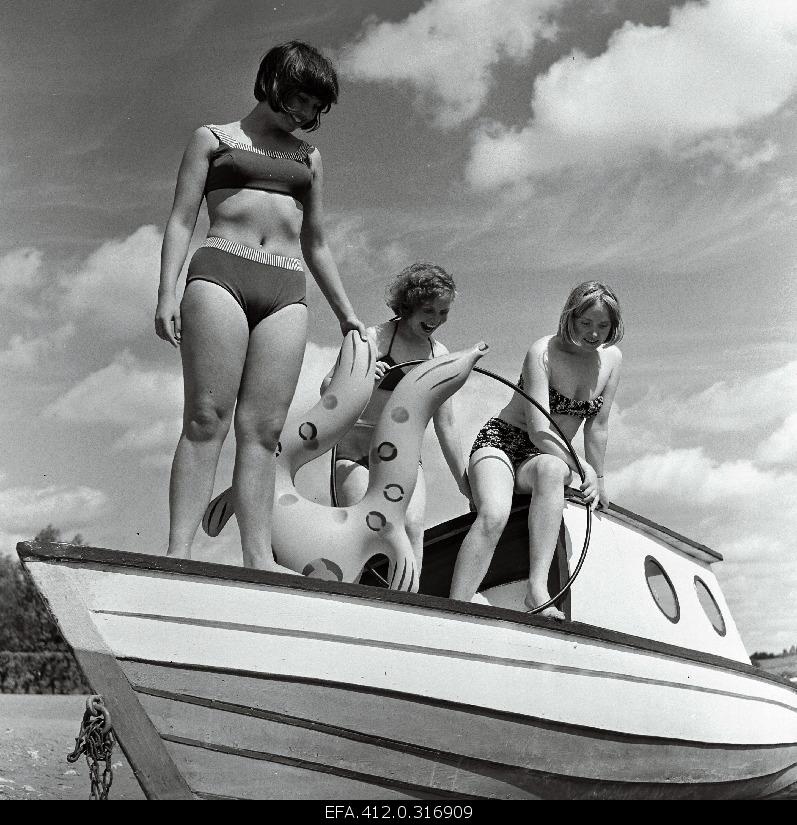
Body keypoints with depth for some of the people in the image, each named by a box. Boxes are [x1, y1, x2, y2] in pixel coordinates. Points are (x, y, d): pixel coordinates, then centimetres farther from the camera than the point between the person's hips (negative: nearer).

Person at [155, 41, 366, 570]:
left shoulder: (308, 157, 26)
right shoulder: (213, 139, 16)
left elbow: (315, 244, 28)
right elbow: (183, 219, 7)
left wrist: (346, 313, 23)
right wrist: (167, 292, -6)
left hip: (287, 293, 3)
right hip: (221, 274, -3)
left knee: (263, 428, -7)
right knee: (206, 419, -14)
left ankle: (260, 559, -11)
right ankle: (179, 554, -15)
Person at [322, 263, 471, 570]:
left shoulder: (440, 356, 8)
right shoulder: (376, 338, -7)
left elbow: (446, 425, 14)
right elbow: (328, 388, -12)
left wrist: (463, 480, 15)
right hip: (356, 452, -4)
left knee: (412, 527, -18)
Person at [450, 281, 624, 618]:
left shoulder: (611, 358, 0)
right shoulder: (543, 352, -16)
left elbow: (598, 426, 6)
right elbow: (538, 429, -24)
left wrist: (598, 480, 9)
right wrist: (582, 468, -27)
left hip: (551, 456, 3)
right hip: (500, 441, -3)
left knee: (551, 469, -38)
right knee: (493, 515, -34)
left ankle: (537, 590, -45)